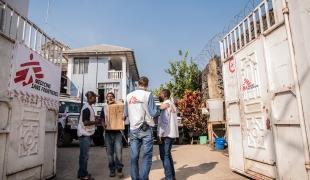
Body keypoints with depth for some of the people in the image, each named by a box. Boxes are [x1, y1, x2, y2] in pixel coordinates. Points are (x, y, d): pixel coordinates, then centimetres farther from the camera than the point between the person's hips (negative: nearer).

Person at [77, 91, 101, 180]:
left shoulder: (88, 107, 13)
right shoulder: (87, 108, -18)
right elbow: (85, 122, -22)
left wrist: (95, 121, 12)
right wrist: (96, 122, -14)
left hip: (85, 134, 10)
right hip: (85, 134, -10)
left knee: (83, 155, 16)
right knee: (84, 155, -3)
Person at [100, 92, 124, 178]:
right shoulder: (104, 108, 12)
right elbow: (102, 119, 10)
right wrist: (104, 125, -8)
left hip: (117, 132, -2)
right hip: (108, 132, 2)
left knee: (118, 151, -8)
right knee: (110, 152, 5)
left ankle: (119, 169, 5)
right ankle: (112, 170, 17)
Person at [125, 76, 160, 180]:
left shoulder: (129, 96, 5)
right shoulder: (148, 94, -8)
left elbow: (126, 114, 13)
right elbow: (153, 113, -10)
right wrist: (158, 112, 11)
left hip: (133, 129, 4)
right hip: (146, 129, -4)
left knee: (134, 156, 9)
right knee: (147, 155, 3)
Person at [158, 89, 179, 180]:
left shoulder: (165, 104, -12)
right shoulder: (172, 104, 15)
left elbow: (163, 121, -18)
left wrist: (160, 135, -16)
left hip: (166, 134, -9)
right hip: (172, 133, 9)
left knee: (164, 156, -3)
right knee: (168, 155, 17)